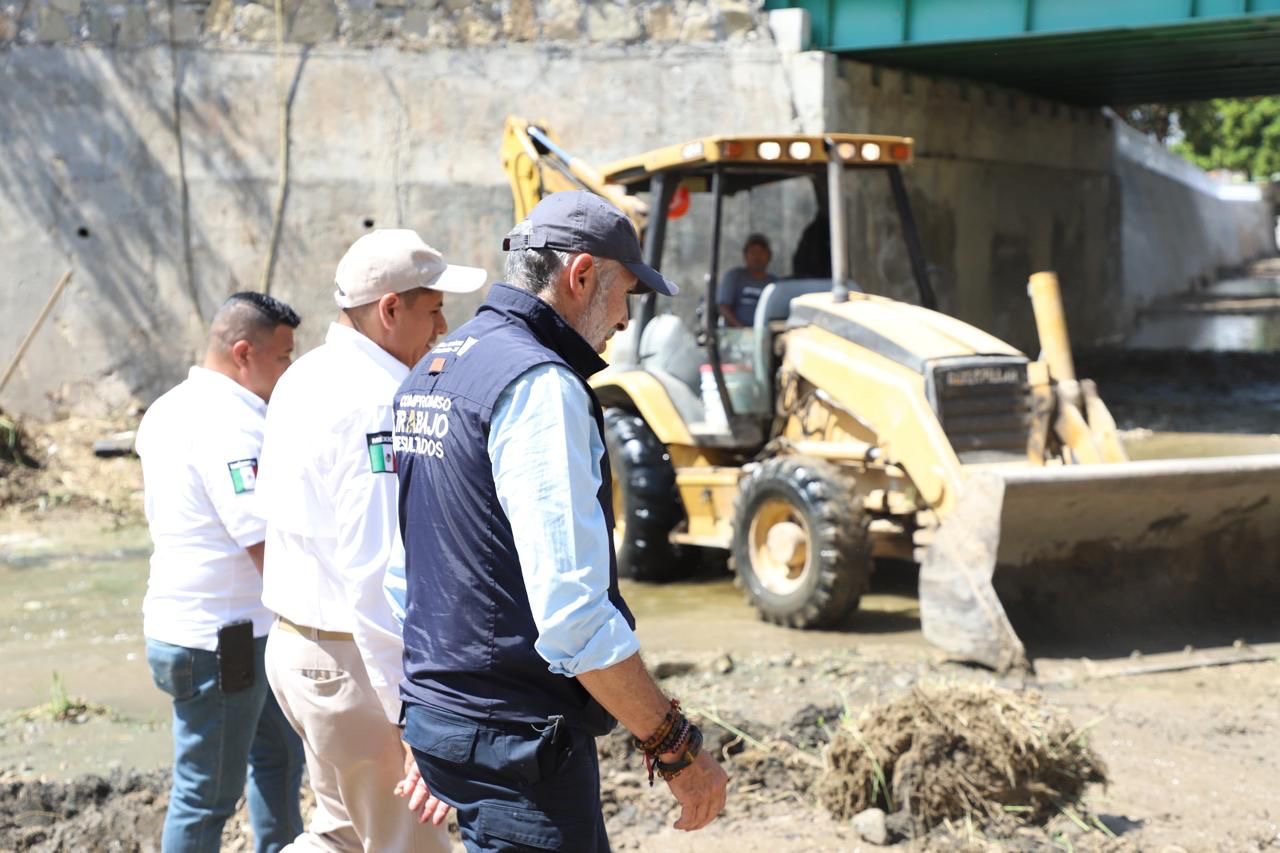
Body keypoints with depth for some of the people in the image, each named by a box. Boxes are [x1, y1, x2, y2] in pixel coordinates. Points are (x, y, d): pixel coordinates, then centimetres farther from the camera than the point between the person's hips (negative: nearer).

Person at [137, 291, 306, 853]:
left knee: (278, 752, 22)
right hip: (221, 635, -10)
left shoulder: (168, 409, 10)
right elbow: (267, 543, -25)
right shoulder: (229, 421, -22)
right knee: (208, 794, 1)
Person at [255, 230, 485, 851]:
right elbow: (379, 579, -27)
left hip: (294, 643, 10)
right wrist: (415, 720, -26)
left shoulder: (303, 379, 10)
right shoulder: (376, 402, -21)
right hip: (355, 661, -9)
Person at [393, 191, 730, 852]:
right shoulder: (540, 385, -18)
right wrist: (676, 746, -17)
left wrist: (415, 725, 25)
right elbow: (572, 610, -25)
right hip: (517, 736, -10)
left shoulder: (431, 372, 13)